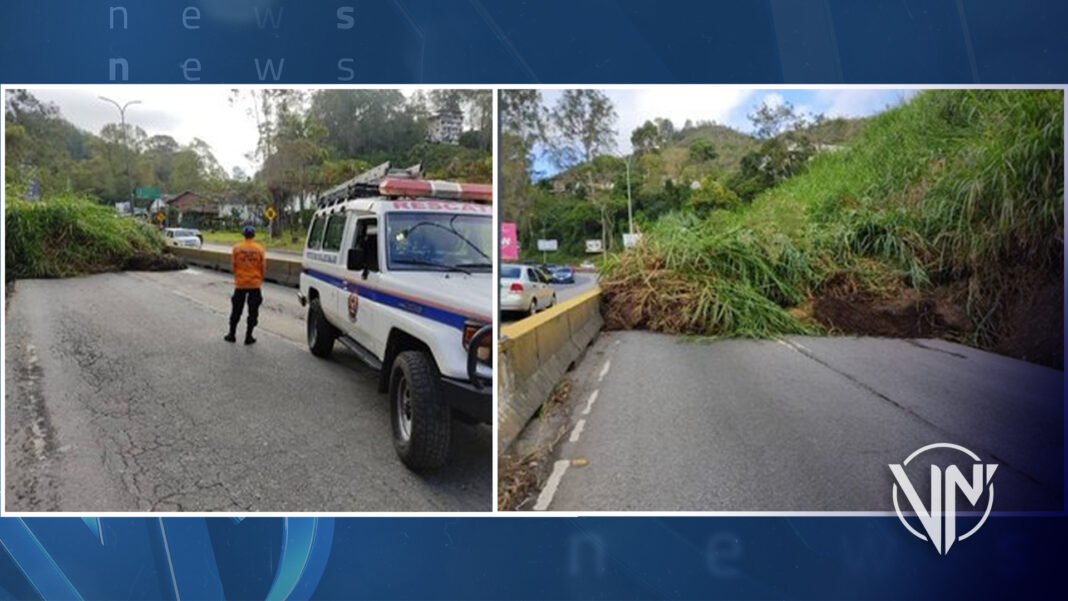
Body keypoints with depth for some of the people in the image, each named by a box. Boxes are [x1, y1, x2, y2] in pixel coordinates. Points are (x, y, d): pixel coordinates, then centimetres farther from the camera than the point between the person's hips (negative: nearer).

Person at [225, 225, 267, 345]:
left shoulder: (236, 247, -4)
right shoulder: (259, 248, -4)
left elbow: (232, 265, -1)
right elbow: (263, 267, -3)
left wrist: (237, 276, 16)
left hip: (240, 283, 1)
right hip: (255, 284, -1)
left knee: (236, 310, 13)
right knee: (253, 311, 7)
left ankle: (232, 334, 20)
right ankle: (248, 337, 9)